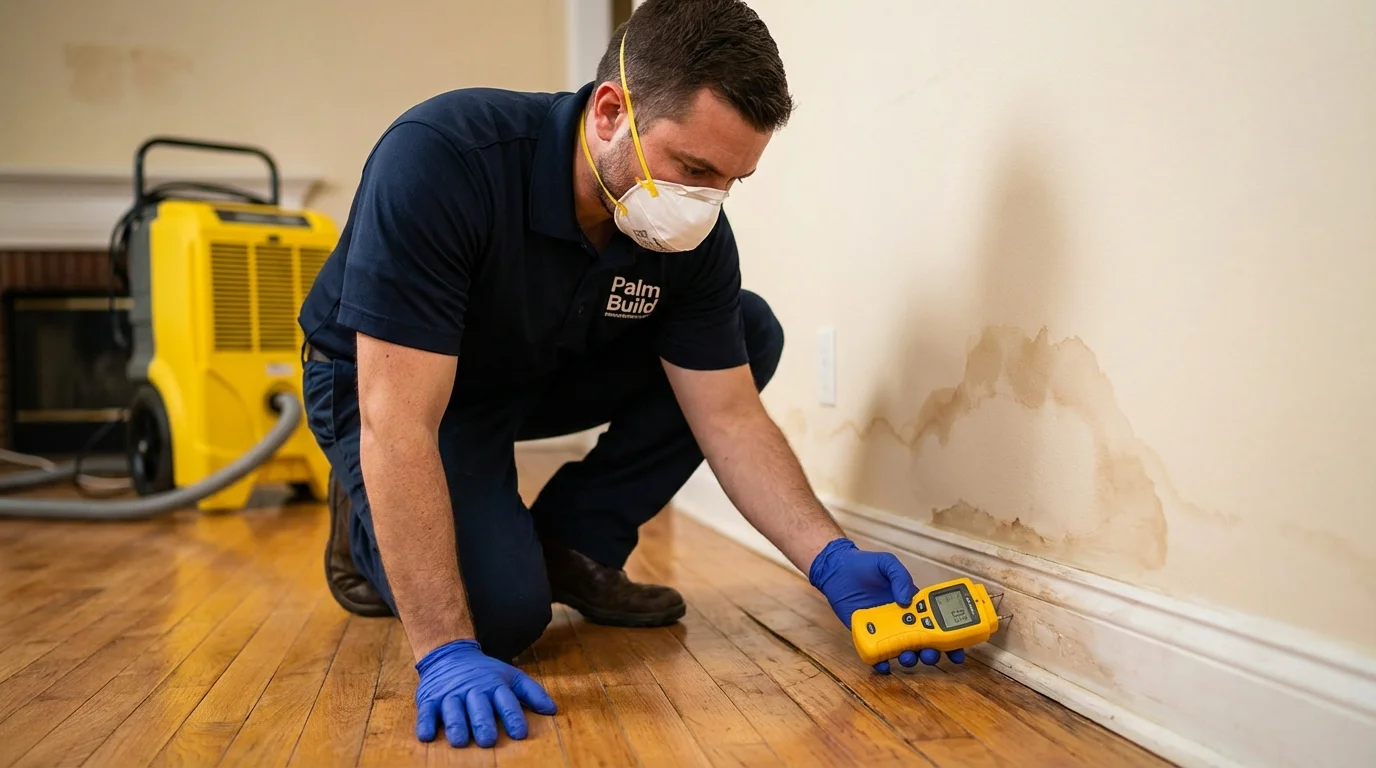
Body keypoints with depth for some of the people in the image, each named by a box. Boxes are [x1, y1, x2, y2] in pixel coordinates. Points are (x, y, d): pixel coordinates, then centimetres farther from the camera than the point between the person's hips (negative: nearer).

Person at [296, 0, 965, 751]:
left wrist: (831, 560, -29)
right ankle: (370, 526, 7)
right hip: (382, 381, -5)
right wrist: (446, 654, -41)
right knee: (501, 608, -27)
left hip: (542, 372, 5)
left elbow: (729, 417, -15)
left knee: (750, 331, -9)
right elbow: (398, 423, -39)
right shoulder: (438, 158, -37)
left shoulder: (693, 233, -20)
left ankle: (569, 543, 0)